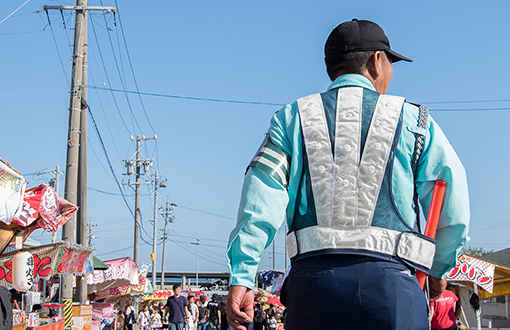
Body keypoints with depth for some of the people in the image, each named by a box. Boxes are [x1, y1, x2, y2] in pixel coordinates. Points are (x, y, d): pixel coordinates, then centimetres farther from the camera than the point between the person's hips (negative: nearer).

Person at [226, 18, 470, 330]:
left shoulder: (292, 118, 14)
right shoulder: (413, 120, 11)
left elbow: (261, 198, 0)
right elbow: (454, 211, 9)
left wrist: (242, 276, -4)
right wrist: (439, 268, 26)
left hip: (314, 278, 2)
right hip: (390, 282, -1)